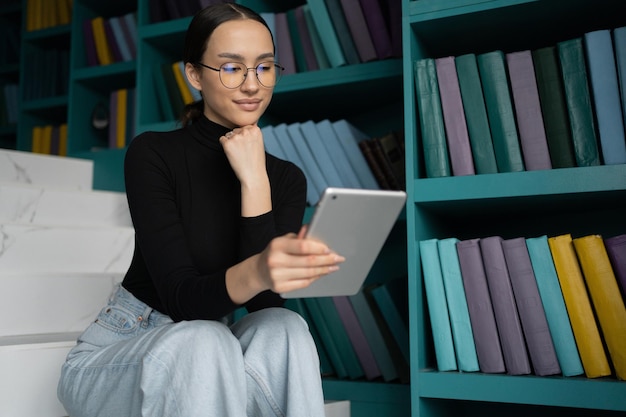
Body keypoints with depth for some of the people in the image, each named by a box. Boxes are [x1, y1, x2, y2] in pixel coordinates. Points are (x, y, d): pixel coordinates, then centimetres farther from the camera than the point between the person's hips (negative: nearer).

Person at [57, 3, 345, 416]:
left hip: (204, 363, 3)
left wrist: (254, 182, -24)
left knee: (284, 329, -28)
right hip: (118, 357, -3)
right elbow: (182, 298, -25)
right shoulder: (152, 154, -14)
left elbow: (263, 303, -16)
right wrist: (255, 271, -48)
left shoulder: (286, 178, -3)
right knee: (204, 342, -35)